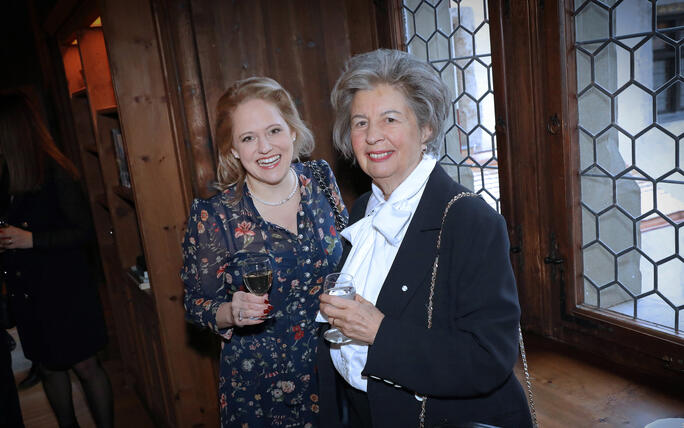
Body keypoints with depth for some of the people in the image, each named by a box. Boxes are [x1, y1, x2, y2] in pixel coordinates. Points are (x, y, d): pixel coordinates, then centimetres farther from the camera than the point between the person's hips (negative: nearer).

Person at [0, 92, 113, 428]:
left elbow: (84, 232, -15)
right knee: (48, 368, 18)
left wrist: (31, 239, -22)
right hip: (27, 291, 6)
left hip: (66, 289, -6)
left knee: (85, 367, 5)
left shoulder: (56, 172, -15)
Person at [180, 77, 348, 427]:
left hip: (333, 367, 3)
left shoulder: (320, 179, -8)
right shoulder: (213, 217, -17)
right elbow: (198, 304, -7)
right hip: (261, 382, -3)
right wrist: (233, 312, -26)